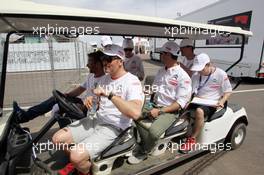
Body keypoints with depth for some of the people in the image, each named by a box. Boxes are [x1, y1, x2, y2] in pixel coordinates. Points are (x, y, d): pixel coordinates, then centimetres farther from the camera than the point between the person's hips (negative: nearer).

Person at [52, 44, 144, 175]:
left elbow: (135, 113, -31)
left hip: (113, 128, -7)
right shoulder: (104, 78, 10)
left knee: (77, 156, -23)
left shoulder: (132, 81, -15)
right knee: (58, 139, 2)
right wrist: (91, 101, -3)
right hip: (96, 120, 8)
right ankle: (76, 161, 29)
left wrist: (109, 94, -30)